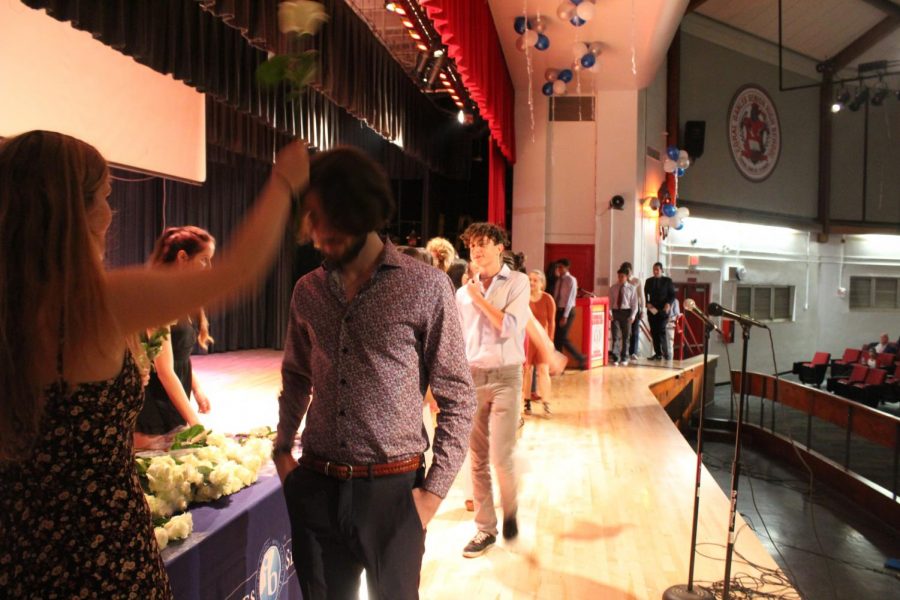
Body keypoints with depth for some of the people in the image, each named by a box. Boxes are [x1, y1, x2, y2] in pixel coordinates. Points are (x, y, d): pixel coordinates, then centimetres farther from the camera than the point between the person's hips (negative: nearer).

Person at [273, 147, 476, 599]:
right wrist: (282, 449, 9)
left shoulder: (425, 287, -10)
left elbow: (457, 397, -7)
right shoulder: (308, 291, 3)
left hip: (392, 491, -3)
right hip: (315, 489, 4)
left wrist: (434, 491, -9)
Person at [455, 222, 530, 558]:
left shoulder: (517, 283, -2)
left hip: (505, 377, -4)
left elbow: (509, 328, -14)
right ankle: (485, 528, 20)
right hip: (471, 377, 4)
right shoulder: (463, 293, 9)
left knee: (501, 457, -6)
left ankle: (510, 509, 24)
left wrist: (479, 298, -9)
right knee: (477, 459, 7)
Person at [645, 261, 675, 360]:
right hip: (652, 310, 3)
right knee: (654, 332, 2)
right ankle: (658, 353, 7)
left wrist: (669, 303, -14)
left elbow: (672, 294, 3)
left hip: (663, 310, -3)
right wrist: (647, 303, -6)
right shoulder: (649, 281, 12)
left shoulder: (667, 281, 4)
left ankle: (665, 352, -3)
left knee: (661, 331, -14)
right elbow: (645, 294, 12)